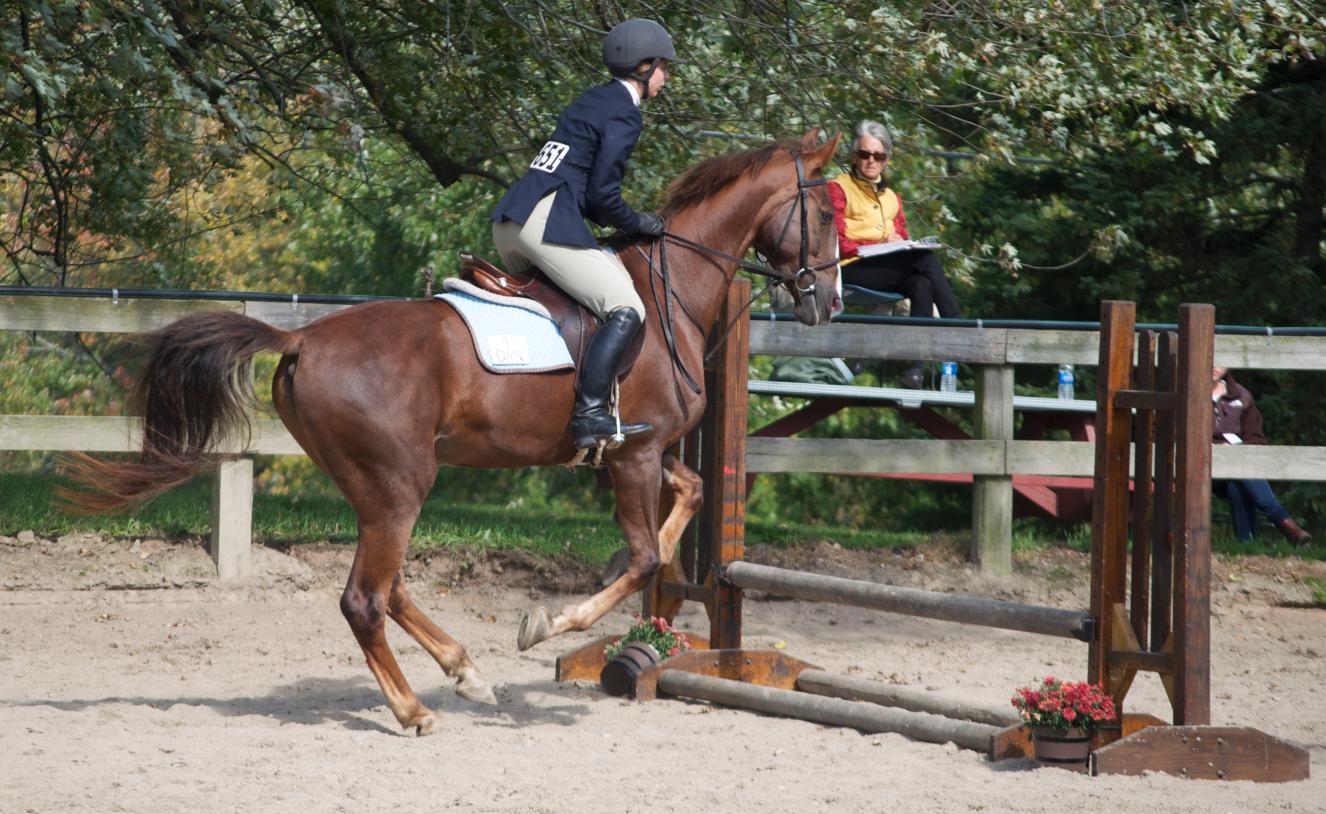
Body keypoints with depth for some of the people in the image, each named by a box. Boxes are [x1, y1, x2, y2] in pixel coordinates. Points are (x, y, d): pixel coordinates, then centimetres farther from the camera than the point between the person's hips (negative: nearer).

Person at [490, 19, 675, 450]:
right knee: (625, 311, -13)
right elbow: (602, 194, -10)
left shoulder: (594, 100, 23)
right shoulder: (625, 114, -5)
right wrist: (636, 223, 6)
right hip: (547, 221, -10)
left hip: (508, 221, 10)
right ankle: (589, 414, -26)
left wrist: (623, 220, 18)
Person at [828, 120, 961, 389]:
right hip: (853, 269, -6)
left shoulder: (891, 198, 26)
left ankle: (915, 367, -41)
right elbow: (837, 244, -4)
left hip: (893, 270, 6)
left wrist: (901, 244, -4)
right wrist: (882, 244, -13)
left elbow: (902, 240, 21)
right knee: (927, 259, -29)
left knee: (921, 283, -32)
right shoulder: (838, 189, 6)